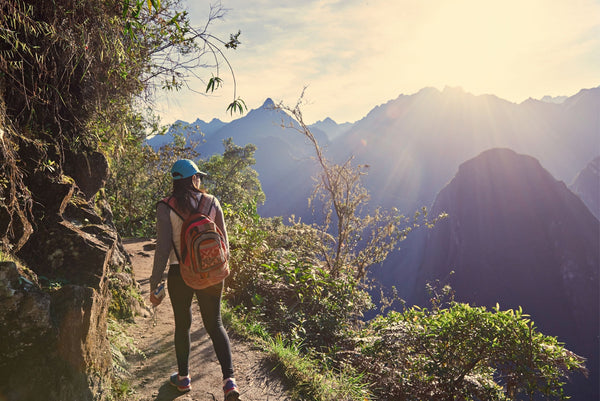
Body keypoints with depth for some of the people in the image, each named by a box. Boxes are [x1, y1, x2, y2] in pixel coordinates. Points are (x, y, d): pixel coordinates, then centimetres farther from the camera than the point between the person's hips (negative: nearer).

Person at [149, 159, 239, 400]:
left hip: (180, 274, -1)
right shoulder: (211, 202, -4)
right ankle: (229, 380, 6)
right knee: (214, 325, 16)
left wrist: (154, 286, -5)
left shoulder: (166, 208, -10)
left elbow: (163, 249, -13)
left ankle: (183, 378, 38)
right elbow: (223, 240, 0)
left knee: (182, 325, 20)